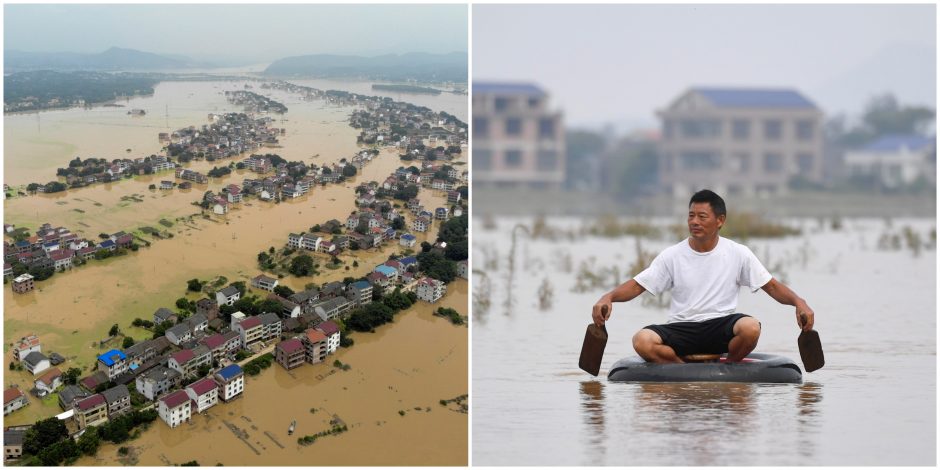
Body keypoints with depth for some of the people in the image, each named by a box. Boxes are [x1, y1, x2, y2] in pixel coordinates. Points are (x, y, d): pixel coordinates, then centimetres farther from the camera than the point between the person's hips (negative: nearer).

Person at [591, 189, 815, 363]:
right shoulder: (672, 255, 4)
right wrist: (608, 297, -17)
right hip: (681, 328, 0)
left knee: (750, 327, -34)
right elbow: (636, 286, 1)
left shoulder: (738, 254, 3)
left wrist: (798, 302, -14)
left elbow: (771, 286, 4)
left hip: (721, 326, 0)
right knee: (642, 341, -30)